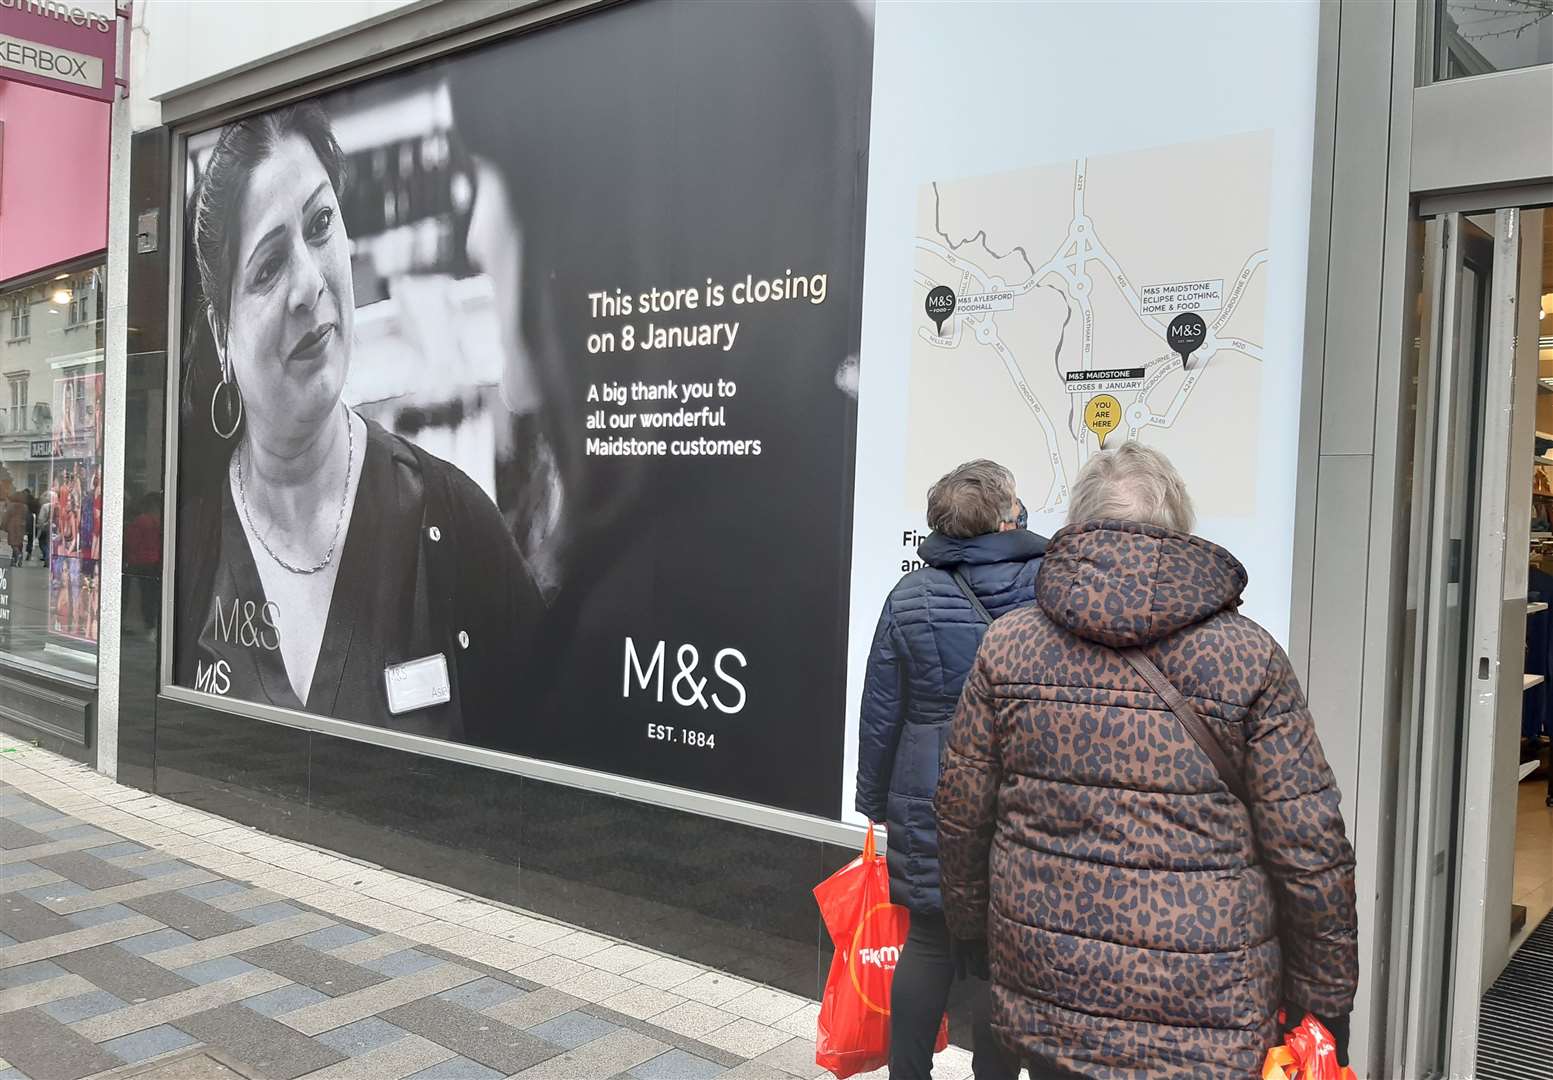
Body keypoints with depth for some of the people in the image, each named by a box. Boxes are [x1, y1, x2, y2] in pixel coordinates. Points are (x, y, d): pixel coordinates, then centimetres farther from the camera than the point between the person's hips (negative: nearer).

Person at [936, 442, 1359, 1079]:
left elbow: (961, 815, 5)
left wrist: (970, 923, 20)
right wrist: (1326, 1000, 5)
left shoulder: (1008, 644, -2)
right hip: (1204, 1024, -2)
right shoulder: (1249, 657, -8)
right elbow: (1309, 851, -8)